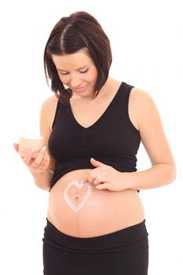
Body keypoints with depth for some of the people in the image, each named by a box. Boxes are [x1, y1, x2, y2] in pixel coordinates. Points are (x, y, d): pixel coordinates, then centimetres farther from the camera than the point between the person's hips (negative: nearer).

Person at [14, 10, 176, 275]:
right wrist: (38, 167, -9)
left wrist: (124, 179, -16)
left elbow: (167, 169, 1)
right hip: (60, 245, 3)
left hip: (121, 244, -2)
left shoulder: (136, 101, -6)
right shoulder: (51, 106, 3)